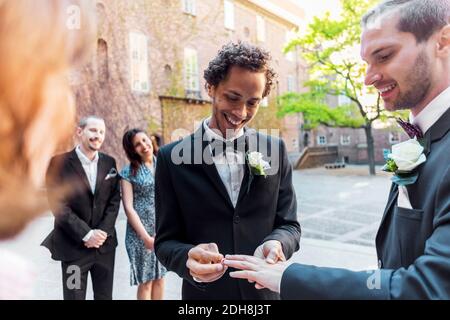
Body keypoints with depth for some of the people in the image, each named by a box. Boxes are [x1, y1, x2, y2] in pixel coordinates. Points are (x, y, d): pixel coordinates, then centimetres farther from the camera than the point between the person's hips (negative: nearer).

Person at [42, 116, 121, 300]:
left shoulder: (109, 163, 5)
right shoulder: (59, 162, -7)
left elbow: (114, 200, 3)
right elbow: (58, 204, -13)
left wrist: (102, 232, -9)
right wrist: (86, 234, -16)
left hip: (105, 243, 4)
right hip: (73, 246, -3)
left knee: (105, 296, 14)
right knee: (74, 295, 9)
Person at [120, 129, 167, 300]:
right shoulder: (128, 171, -4)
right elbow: (128, 207, -9)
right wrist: (146, 236, -14)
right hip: (141, 232, -3)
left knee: (160, 277, 13)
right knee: (145, 281, 8)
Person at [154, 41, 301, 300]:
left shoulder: (275, 150, -4)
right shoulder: (172, 157, -10)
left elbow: (289, 225, -2)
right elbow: (166, 240, -8)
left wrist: (277, 244, -24)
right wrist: (189, 259, -28)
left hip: (266, 292, 2)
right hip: (205, 293, -1)